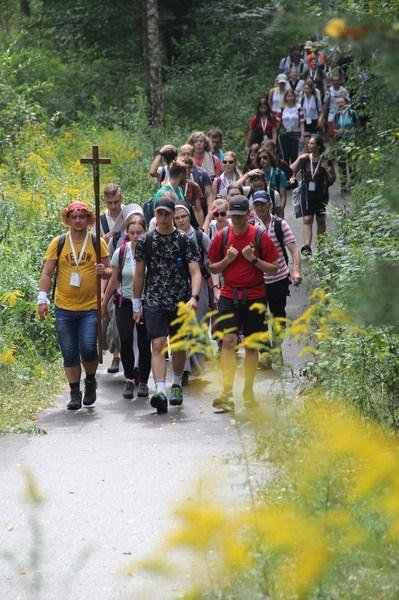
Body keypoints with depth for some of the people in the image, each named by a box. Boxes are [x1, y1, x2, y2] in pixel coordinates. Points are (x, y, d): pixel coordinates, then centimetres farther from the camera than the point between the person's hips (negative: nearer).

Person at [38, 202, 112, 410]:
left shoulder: (98, 242, 3)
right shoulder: (58, 243, 2)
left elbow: (109, 271, 8)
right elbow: (47, 273, 3)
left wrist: (104, 271, -16)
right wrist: (42, 299, -6)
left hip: (90, 307, -1)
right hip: (64, 307, 1)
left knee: (88, 348, -13)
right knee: (69, 353, 4)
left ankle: (91, 381, 15)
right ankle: (74, 393, 15)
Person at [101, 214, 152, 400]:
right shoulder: (121, 252, -3)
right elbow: (114, 281, 8)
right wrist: (104, 304, 13)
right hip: (125, 302, 1)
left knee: (144, 342, 1)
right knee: (126, 340, -11)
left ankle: (143, 382, 16)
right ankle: (129, 380, 5)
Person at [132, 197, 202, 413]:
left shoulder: (185, 241, -2)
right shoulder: (145, 241, 3)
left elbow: (195, 272, -8)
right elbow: (139, 274, 9)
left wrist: (194, 297, -24)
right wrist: (136, 305, 8)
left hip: (181, 302, 1)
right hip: (154, 301, 0)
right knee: (158, 345, -14)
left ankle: (176, 385, 34)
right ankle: (160, 391, -25)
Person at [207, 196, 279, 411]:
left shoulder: (260, 237, -1)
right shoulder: (222, 237, 3)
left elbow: (273, 269, 0)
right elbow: (213, 268, 11)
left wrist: (253, 259, -15)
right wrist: (227, 260, -8)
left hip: (254, 296, 0)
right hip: (229, 296, 0)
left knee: (251, 345, 8)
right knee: (228, 340, -14)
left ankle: (249, 392, 20)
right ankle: (227, 394, -18)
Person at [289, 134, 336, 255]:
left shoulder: (326, 160, -2)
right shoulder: (304, 159, 2)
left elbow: (332, 180, 2)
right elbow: (291, 171, -5)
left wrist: (327, 169, -14)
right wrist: (299, 159, -10)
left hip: (321, 194, 0)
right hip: (307, 192, 0)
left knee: (320, 220, 11)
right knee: (307, 219, -14)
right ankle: (307, 246, -26)